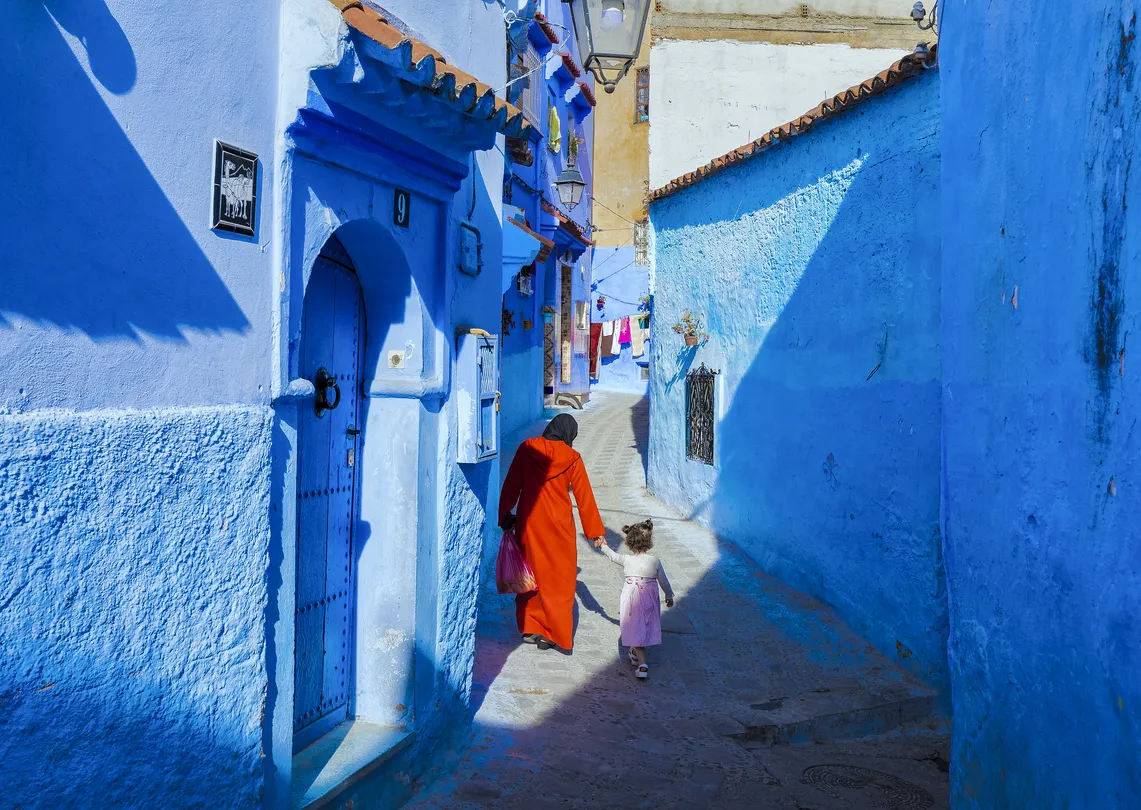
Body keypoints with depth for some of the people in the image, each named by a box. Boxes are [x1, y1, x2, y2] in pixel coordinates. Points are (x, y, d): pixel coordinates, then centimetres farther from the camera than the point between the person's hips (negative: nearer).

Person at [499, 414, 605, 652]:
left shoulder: (527, 449, -1)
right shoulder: (572, 458, -5)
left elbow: (511, 486, 0)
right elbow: (584, 497, -1)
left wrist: (505, 517, 8)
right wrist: (595, 531, 5)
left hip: (529, 523, 2)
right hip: (559, 525, -2)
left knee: (531, 572, 16)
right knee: (560, 579, 8)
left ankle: (529, 628, 20)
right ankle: (555, 634, 9)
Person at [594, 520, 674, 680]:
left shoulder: (627, 560, -9)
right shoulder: (655, 561, -5)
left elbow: (613, 556, 11)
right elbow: (663, 581, 4)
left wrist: (603, 546, 31)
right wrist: (669, 596, 22)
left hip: (632, 600, -3)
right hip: (649, 600, 3)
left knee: (635, 631, -1)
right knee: (644, 628, 21)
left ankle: (642, 664, -13)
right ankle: (636, 653, 42)